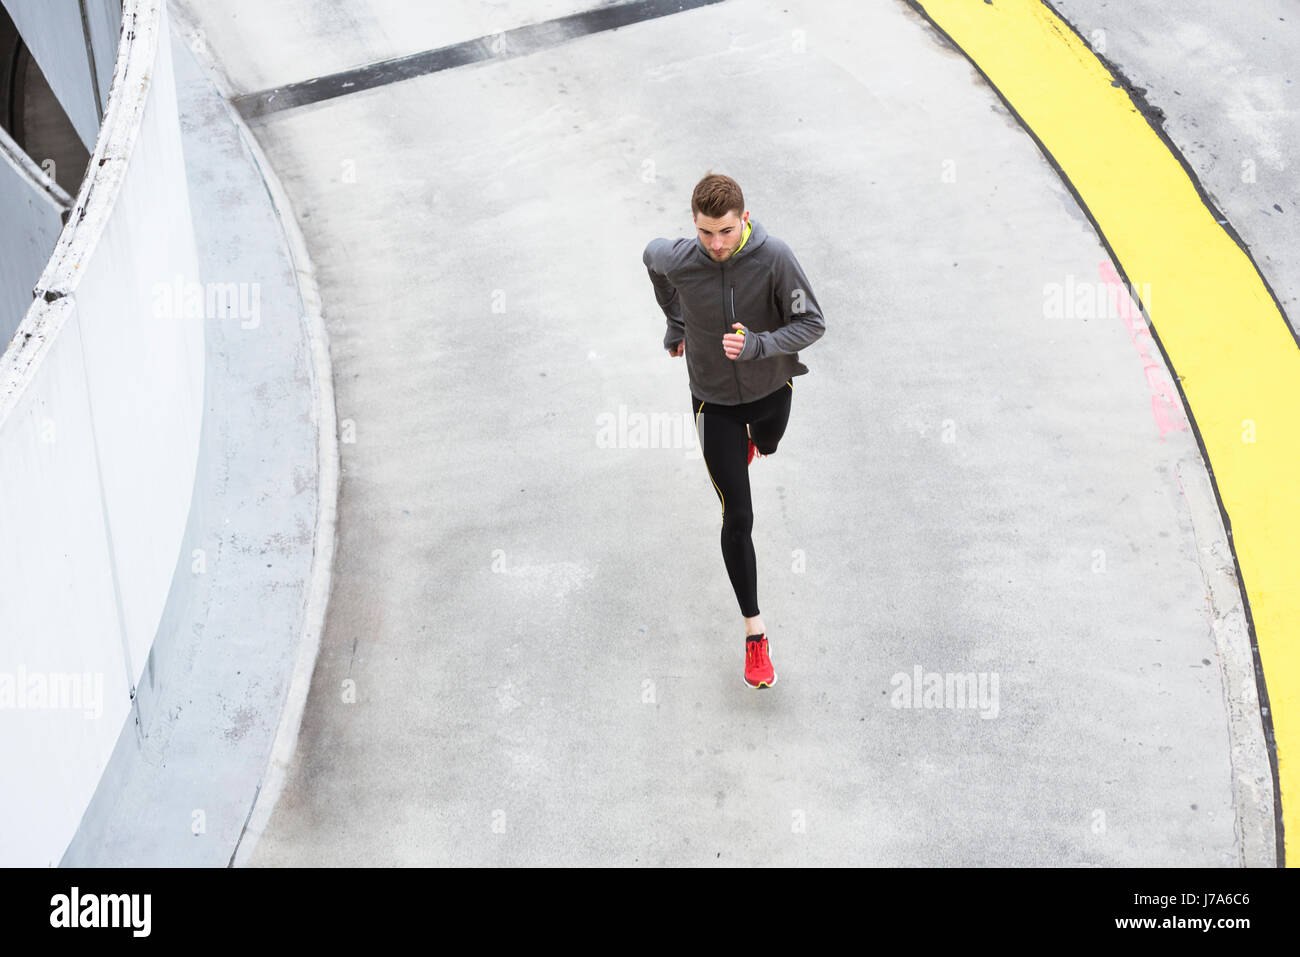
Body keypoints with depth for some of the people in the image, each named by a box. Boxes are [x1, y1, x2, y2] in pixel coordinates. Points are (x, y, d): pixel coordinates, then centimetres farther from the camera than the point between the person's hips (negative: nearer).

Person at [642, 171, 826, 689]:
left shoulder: (774, 257, -27)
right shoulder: (676, 260, -23)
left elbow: (812, 323, -20)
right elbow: (652, 255, 3)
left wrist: (758, 345, -38)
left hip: (771, 390, 1)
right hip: (714, 401, -1)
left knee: (766, 447, 35)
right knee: (738, 519, -3)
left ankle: (751, 441, 75)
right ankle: (754, 631, 7)